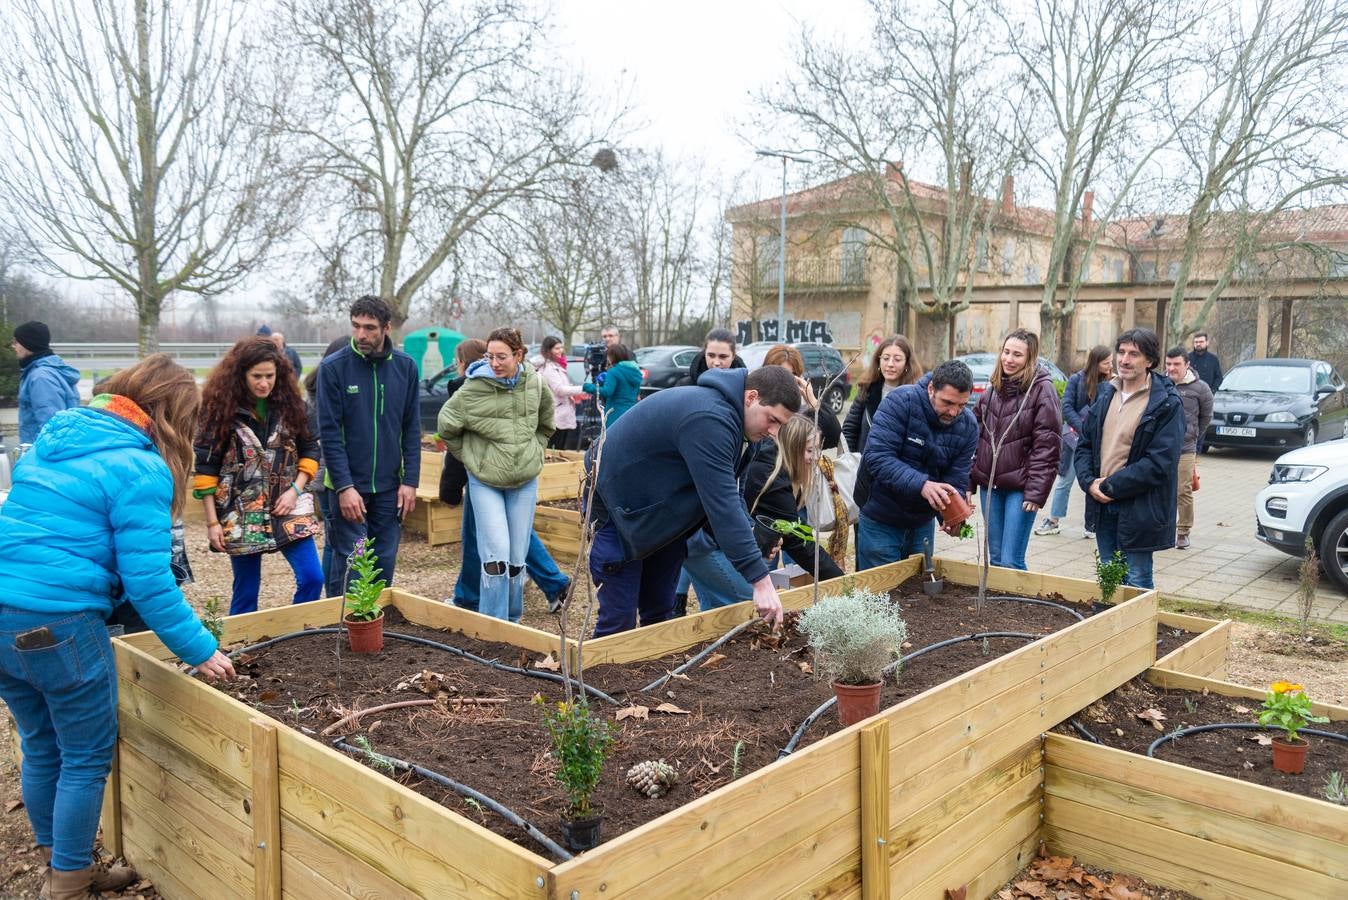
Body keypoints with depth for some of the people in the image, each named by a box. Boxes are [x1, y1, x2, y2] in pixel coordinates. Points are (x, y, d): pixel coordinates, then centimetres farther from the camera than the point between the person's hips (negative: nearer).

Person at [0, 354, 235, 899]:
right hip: (59, 626, -8)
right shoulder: (141, 468, -12)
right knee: (87, 758, 9)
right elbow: (147, 581, -16)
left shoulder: (55, 437, 13)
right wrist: (200, 650, -6)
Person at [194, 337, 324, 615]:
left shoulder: (289, 402, 1)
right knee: (246, 590, 7)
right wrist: (212, 521, -8)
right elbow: (205, 466, -5)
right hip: (241, 513, -2)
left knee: (312, 578, -2)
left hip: (288, 507, 2)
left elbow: (310, 448, 9)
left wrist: (295, 490, -5)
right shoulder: (221, 407, -7)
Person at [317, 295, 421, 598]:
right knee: (351, 564, -3)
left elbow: (412, 429, 4)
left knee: (385, 564, 9)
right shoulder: (333, 367, -8)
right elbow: (329, 433, -10)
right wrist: (344, 487, -15)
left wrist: (410, 481, -1)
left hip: (390, 486, 3)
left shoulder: (405, 366, 1)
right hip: (349, 485, -3)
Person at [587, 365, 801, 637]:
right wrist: (760, 580, -34)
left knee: (660, 615, 13)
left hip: (662, 509, 10)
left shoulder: (727, 415, -1)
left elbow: (728, 494, 7)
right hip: (618, 508, -10)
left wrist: (750, 538, -8)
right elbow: (723, 506, -35)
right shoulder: (709, 419, -32)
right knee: (620, 621, -6)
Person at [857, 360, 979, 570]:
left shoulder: (968, 426, -6)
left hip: (923, 523, 4)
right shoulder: (901, 401, -19)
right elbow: (876, 457, -28)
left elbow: (956, 481, -7)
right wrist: (921, 484, -38)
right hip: (880, 522, -4)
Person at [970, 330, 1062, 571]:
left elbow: (1047, 446, -11)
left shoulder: (1042, 390, -8)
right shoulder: (993, 389, 10)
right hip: (989, 483, 6)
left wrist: (1036, 492, -16)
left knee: (1010, 562, -8)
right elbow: (976, 435, 14)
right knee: (995, 558, 12)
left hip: (1020, 487, -6)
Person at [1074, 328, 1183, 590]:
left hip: (1139, 510, -6)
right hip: (1103, 504, 6)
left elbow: (1159, 463, -18)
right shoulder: (1105, 393, 9)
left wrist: (1111, 486, -17)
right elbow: (1084, 444, 10)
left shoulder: (1167, 404, -11)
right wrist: (1090, 482, -7)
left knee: (1136, 583, 4)